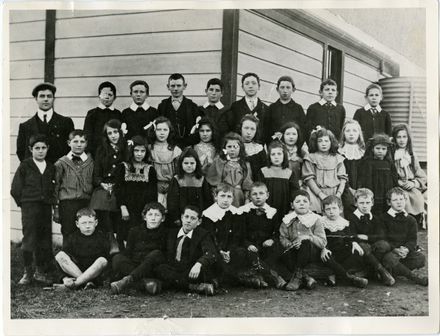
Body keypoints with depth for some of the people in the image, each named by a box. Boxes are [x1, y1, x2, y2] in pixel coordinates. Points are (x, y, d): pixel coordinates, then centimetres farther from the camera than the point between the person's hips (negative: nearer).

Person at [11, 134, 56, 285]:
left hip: (46, 207, 4)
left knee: (45, 240, 5)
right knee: (29, 239, -6)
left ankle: (40, 272, 17)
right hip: (29, 207, -4)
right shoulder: (25, 166, 0)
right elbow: (15, 189, 0)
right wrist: (24, 202, 0)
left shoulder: (51, 168, 10)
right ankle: (27, 273, 5)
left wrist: (51, 202, 5)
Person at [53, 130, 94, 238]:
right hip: (67, 204, -1)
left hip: (86, 204, 1)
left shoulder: (91, 162, 9)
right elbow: (56, 187, 7)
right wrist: (56, 209, 3)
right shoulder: (61, 163, 6)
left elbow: (95, 184, 9)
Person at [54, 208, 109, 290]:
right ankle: (86, 281, -28)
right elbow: (64, 261, -3)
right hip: (74, 272, 1)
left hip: (95, 273, -1)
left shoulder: (101, 238, 0)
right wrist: (65, 278, -19)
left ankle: (76, 283, -31)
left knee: (102, 260, -31)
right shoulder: (71, 238, 2)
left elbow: (107, 259, -3)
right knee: (60, 255, -20)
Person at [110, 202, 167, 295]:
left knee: (156, 254, -30)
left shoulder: (165, 233, 7)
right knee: (117, 258, -23)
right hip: (132, 267, 2)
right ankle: (146, 282, -41)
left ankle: (127, 281, -46)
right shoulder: (135, 231, 15)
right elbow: (127, 253, 10)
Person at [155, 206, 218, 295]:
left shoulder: (203, 234, -1)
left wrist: (198, 264, -40)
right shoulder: (172, 233, 12)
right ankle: (193, 286, -33)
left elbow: (211, 254, -19)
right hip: (174, 272, 4)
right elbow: (168, 257, 11)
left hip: (193, 273, -4)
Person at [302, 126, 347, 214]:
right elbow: (309, 179, -2)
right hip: (316, 194, -2)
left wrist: (338, 194, -7)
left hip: (334, 194, 2)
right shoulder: (311, 158, 6)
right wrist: (322, 195, -11)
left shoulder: (337, 158, 14)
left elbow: (343, 179, 9)